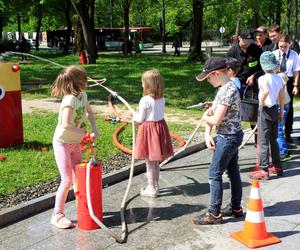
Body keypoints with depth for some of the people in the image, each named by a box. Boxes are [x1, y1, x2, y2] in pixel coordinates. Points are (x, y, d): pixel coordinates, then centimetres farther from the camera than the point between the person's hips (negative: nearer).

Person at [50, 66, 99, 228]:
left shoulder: (83, 95, -3)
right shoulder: (70, 100, -27)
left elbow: (89, 112, 14)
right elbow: (66, 125, -35)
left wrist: (95, 129, -1)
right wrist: (86, 135, -26)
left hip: (76, 142, 8)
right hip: (62, 143, -8)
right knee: (67, 180, -6)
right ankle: (57, 215, 5)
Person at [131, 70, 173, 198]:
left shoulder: (145, 100, -19)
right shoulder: (162, 99, 1)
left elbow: (140, 119, -13)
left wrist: (134, 114, 8)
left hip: (148, 128, -7)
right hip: (160, 126, 7)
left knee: (149, 162, 5)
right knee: (156, 161, 19)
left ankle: (152, 189, 14)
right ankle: (155, 186, 31)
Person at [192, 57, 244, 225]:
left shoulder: (228, 90, -23)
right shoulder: (224, 87, 8)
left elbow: (216, 120, -26)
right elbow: (211, 112, 8)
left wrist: (204, 117, -5)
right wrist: (207, 134, -3)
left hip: (228, 138, -10)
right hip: (232, 136, 10)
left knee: (215, 174, -2)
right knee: (233, 172, 18)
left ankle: (214, 214, 7)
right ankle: (236, 208, 30)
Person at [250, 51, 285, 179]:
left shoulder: (263, 79, -16)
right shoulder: (279, 78, 5)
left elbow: (266, 91, -36)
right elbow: (282, 97, 11)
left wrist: (261, 103, -20)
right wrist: (281, 112, 20)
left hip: (265, 110, -7)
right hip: (275, 109, 7)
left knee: (263, 141, 0)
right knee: (273, 139, 18)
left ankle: (264, 170, 4)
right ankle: (277, 166, 26)